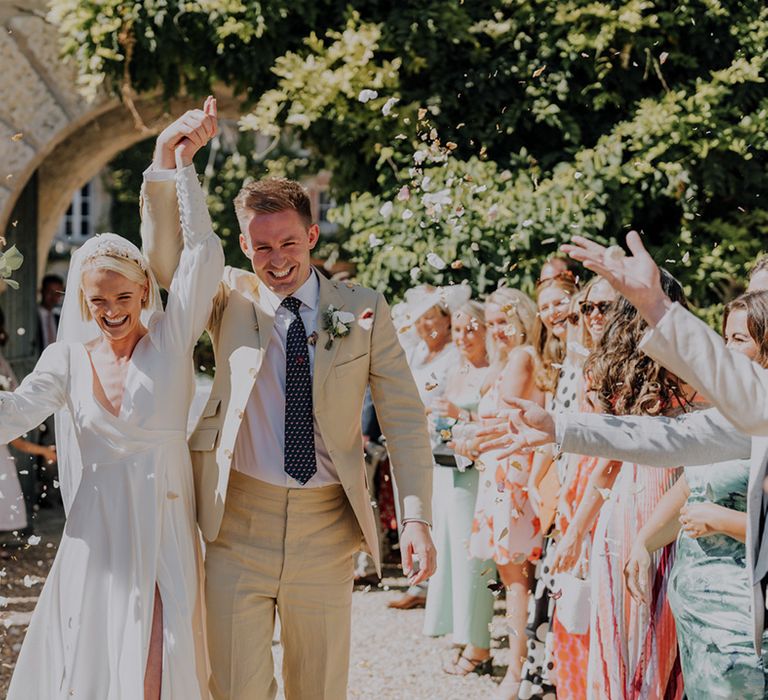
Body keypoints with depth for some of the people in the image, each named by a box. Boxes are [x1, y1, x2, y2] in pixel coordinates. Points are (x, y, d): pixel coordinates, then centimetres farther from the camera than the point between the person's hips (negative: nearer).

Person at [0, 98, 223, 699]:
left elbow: (203, 255, -6)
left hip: (164, 532, -1)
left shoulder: (171, 340, 3)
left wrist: (184, 165, -9)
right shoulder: (69, 358, 7)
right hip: (95, 535, 2)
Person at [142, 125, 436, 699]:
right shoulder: (231, 299, 5)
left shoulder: (364, 311, 3)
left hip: (327, 525, 0)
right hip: (239, 524, 0)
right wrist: (166, 160, -21)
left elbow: (405, 419, 2)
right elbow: (164, 258, -8)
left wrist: (416, 519, -8)